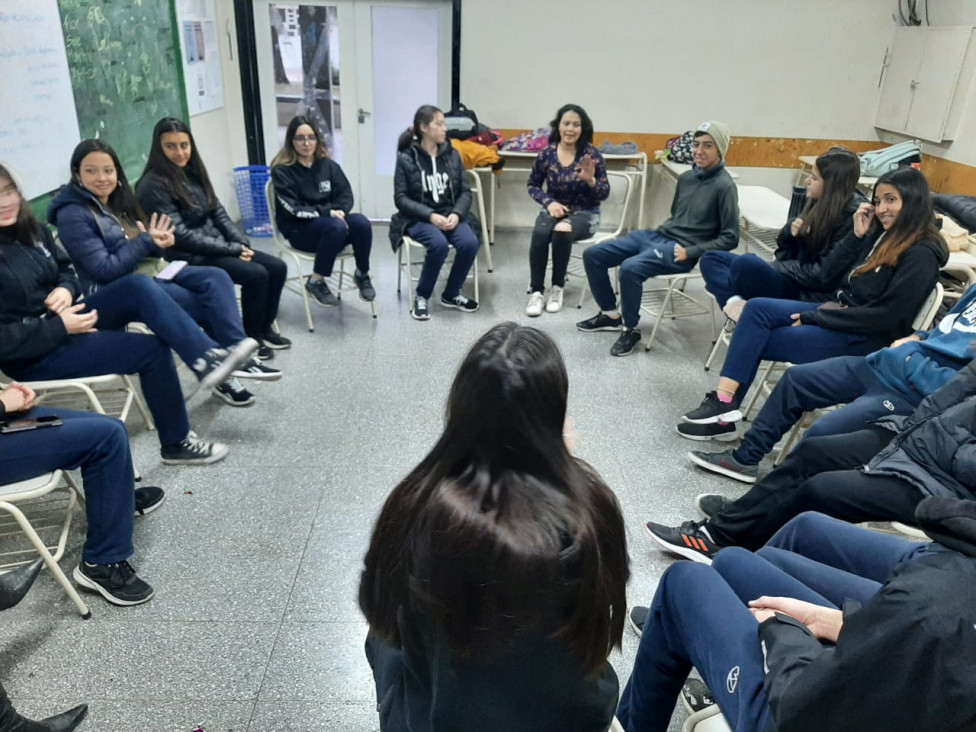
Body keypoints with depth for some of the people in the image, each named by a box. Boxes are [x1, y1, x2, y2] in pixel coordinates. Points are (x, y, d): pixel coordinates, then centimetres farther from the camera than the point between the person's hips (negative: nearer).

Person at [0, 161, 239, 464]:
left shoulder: (28, 230, 5)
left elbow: (66, 270, 17)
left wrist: (65, 290, -6)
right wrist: (61, 327, -23)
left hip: (62, 322, 7)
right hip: (33, 355, -7)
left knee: (138, 287, -16)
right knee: (151, 349, -17)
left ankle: (209, 358, -23)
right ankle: (176, 443, -3)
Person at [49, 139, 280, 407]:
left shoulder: (117, 201, 14)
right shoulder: (72, 215, -10)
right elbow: (104, 270, -17)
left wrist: (158, 242, -9)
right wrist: (147, 241, -15)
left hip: (153, 272, 8)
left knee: (216, 278, -17)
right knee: (211, 304, -19)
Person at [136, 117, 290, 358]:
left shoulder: (193, 172, 9)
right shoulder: (154, 185, -15)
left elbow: (218, 212, 11)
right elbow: (180, 235, -20)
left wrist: (241, 242, -6)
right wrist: (232, 249, -18)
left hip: (217, 246, 8)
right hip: (189, 256, -8)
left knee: (277, 267, -5)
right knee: (256, 274, -24)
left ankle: (265, 328, 11)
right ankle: (250, 337, -4)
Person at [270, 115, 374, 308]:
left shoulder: (328, 164, 6)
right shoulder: (282, 170, -8)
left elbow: (346, 195, 2)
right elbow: (293, 209, -15)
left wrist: (339, 211, -21)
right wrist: (328, 212, -24)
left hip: (329, 220, 4)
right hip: (299, 229, -4)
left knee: (361, 223, -26)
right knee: (335, 227, -35)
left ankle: (362, 274, -4)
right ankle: (316, 282, -18)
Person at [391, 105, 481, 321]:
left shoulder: (452, 154, 8)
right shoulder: (406, 158, -3)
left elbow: (465, 191, 6)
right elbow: (401, 198, -7)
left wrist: (456, 214, -14)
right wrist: (430, 215, -19)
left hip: (450, 215, 4)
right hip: (419, 218, -4)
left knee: (470, 243, -26)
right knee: (439, 244, -34)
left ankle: (451, 294, -3)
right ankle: (421, 296, -11)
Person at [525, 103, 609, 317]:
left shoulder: (592, 155, -8)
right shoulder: (547, 153, -3)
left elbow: (604, 194, -6)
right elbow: (533, 185, 8)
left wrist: (590, 180, -26)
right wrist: (549, 202, -10)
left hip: (584, 213, -2)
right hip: (554, 208, 2)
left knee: (562, 231, -34)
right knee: (539, 233, -31)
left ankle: (557, 287, -15)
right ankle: (536, 291, -20)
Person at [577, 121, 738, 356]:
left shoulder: (724, 186, -9)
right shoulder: (686, 177, 13)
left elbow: (730, 238, -11)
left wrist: (690, 252, -16)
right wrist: (661, 231, 8)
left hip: (680, 249, -8)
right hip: (657, 235, 8)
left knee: (630, 268, -34)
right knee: (592, 255, -1)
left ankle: (631, 330, -15)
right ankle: (611, 314, 13)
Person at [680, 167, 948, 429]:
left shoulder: (921, 255, -15)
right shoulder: (882, 233, 11)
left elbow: (883, 316, -20)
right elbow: (828, 275, 10)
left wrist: (815, 318, -16)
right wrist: (857, 236, -3)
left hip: (863, 338, -8)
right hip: (836, 312, 8)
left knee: (754, 340, -17)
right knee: (757, 308, -14)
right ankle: (725, 400, -19)